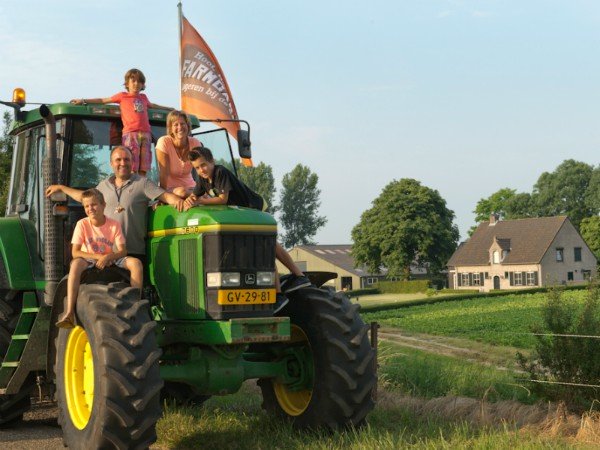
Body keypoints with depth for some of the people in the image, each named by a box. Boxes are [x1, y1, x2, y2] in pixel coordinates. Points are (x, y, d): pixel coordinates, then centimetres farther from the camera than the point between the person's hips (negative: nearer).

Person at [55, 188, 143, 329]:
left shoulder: (114, 225, -7)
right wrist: (99, 257, -25)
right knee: (76, 264, -37)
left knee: (135, 262, -25)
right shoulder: (82, 224, -9)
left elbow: (122, 251, -11)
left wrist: (107, 257, -31)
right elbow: (75, 252, -15)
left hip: (111, 260, 1)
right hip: (90, 260, -1)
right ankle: (69, 312, -44)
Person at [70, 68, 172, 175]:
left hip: (145, 133, 4)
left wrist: (167, 108, 55)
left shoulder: (143, 97, 26)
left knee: (143, 168, -2)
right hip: (130, 133, -4)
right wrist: (83, 101, 15)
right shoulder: (122, 96, 14)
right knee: (132, 167, -14)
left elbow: (152, 105, 47)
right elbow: (103, 100, 18)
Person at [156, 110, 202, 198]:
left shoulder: (195, 143, -5)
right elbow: (164, 174, -17)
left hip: (189, 187, 3)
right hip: (170, 188, -3)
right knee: (182, 192, -35)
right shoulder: (164, 142, -15)